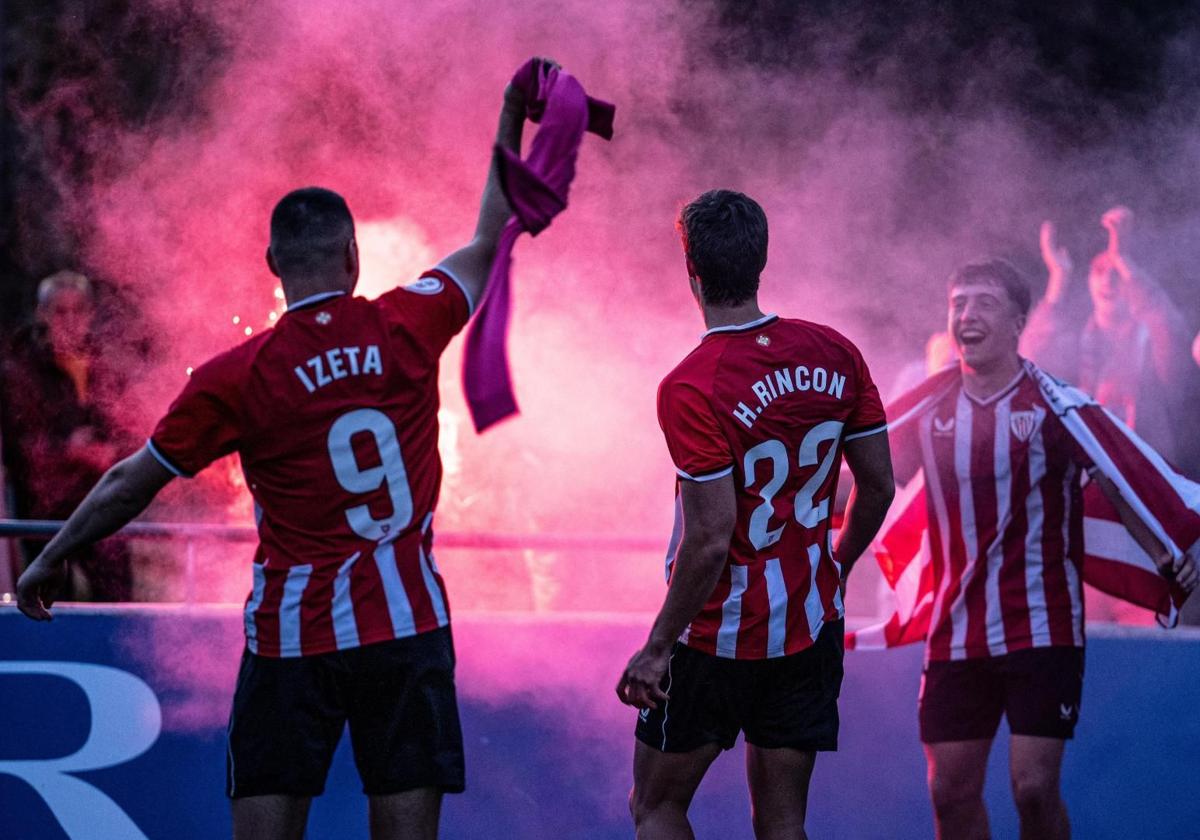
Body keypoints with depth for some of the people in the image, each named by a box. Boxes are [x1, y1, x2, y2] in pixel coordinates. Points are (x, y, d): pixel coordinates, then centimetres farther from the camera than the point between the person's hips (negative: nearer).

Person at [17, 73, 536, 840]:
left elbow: (132, 484, 2)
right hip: (407, 623, 2)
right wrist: (512, 124, 27)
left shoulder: (237, 378, -8)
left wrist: (50, 562, 17)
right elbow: (488, 243, 15)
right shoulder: (408, 326, -3)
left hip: (292, 636, -2)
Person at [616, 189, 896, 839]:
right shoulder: (834, 355, -2)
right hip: (812, 627, 5)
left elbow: (710, 542, -22)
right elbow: (878, 486, 6)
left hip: (718, 638, -5)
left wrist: (657, 649, -12)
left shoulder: (691, 389, -20)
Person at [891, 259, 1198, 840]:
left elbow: (1118, 486, -3)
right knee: (952, 791, 3)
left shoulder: (1053, 402, -5)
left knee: (1034, 787, -10)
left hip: (1042, 631, -4)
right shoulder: (930, 409, 6)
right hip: (955, 633, 4)